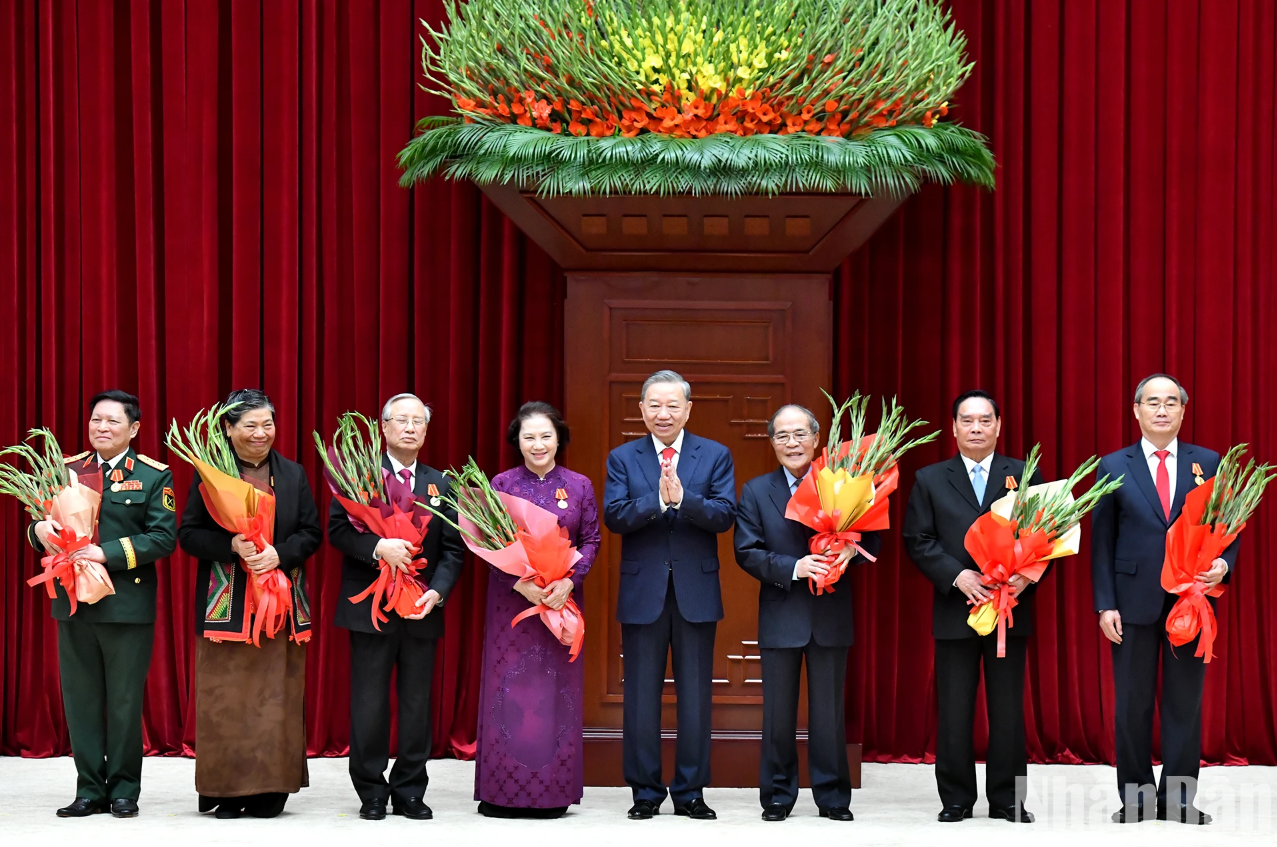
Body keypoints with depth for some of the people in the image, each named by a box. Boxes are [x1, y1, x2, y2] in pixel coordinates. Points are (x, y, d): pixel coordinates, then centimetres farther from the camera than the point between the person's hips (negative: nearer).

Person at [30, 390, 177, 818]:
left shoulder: (153, 476, 0)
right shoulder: (68, 470, 11)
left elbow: (163, 537, -10)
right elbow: (43, 530, 11)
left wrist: (108, 554, -19)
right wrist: (40, 530, -13)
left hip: (128, 605, -3)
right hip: (74, 603, 3)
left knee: (125, 702, 3)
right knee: (81, 700, 6)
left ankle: (124, 790, 13)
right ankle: (90, 790, 13)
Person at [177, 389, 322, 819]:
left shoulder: (293, 475, 11)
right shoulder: (210, 474, 2)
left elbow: (312, 533, 9)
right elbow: (188, 534, -1)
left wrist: (280, 553, -11)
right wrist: (232, 546, -17)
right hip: (227, 604, -2)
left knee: (276, 696, 1)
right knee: (226, 698, -2)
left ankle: (269, 790, 5)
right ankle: (227, 791, 4)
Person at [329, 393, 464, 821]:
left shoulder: (441, 484, 11)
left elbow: (452, 549, 7)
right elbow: (337, 528, -9)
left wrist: (437, 592, -9)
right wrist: (378, 547, -25)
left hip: (422, 611, 3)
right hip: (371, 608, -3)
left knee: (417, 705, 6)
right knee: (369, 706, 1)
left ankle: (410, 791, 15)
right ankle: (371, 793, 9)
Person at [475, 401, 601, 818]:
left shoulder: (579, 486, 5)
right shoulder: (502, 484, 1)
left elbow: (591, 541, 4)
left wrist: (568, 582, -13)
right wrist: (523, 585, -15)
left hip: (564, 598, 1)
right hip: (510, 598, -1)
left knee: (558, 688, 2)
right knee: (509, 687, -1)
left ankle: (552, 792, 8)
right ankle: (503, 792, 4)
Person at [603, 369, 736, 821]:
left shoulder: (715, 456, 4)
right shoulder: (622, 458, 5)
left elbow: (725, 515, -8)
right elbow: (613, 516, -8)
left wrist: (682, 498, -24)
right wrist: (658, 500, -22)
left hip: (696, 592, 0)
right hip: (642, 592, 0)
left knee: (695, 696, 4)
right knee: (641, 696, 4)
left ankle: (690, 792, 11)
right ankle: (646, 792, 11)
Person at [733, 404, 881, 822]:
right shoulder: (756, 491, 4)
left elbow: (872, 541, 3)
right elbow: (747, 552, -3)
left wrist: (853, 548, -20)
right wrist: (793, 568, -17)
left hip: (831, 615, 0)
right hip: (781, 616, 0)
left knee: (830, 711, 6)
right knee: (778, 712, 6)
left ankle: (833, 796, 14)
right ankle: (777, 796, 15)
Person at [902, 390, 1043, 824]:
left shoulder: (1026, 475, 7)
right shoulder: (930, 480, 7)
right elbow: (917, 540, 1)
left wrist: (1026, 576, -14)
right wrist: (957, 575, -12)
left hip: (1010, 608, 0)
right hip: (955, 610, 0)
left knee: (1008, 709, 4)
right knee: (954, 710, 3)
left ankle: (1007, 799, 10)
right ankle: (956, 799, 10)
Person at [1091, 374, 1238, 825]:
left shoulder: (1208, 463, 6)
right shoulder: (1113, 467, 4)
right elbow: (1102, 540, 2)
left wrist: (1223, 563, -14)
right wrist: (1105, 604, -4)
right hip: (1135, 602, -1)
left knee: (1185, 702, 4)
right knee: (1132, 704, 5)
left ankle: (1178, 797, 11)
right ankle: (1135, 796, 13)